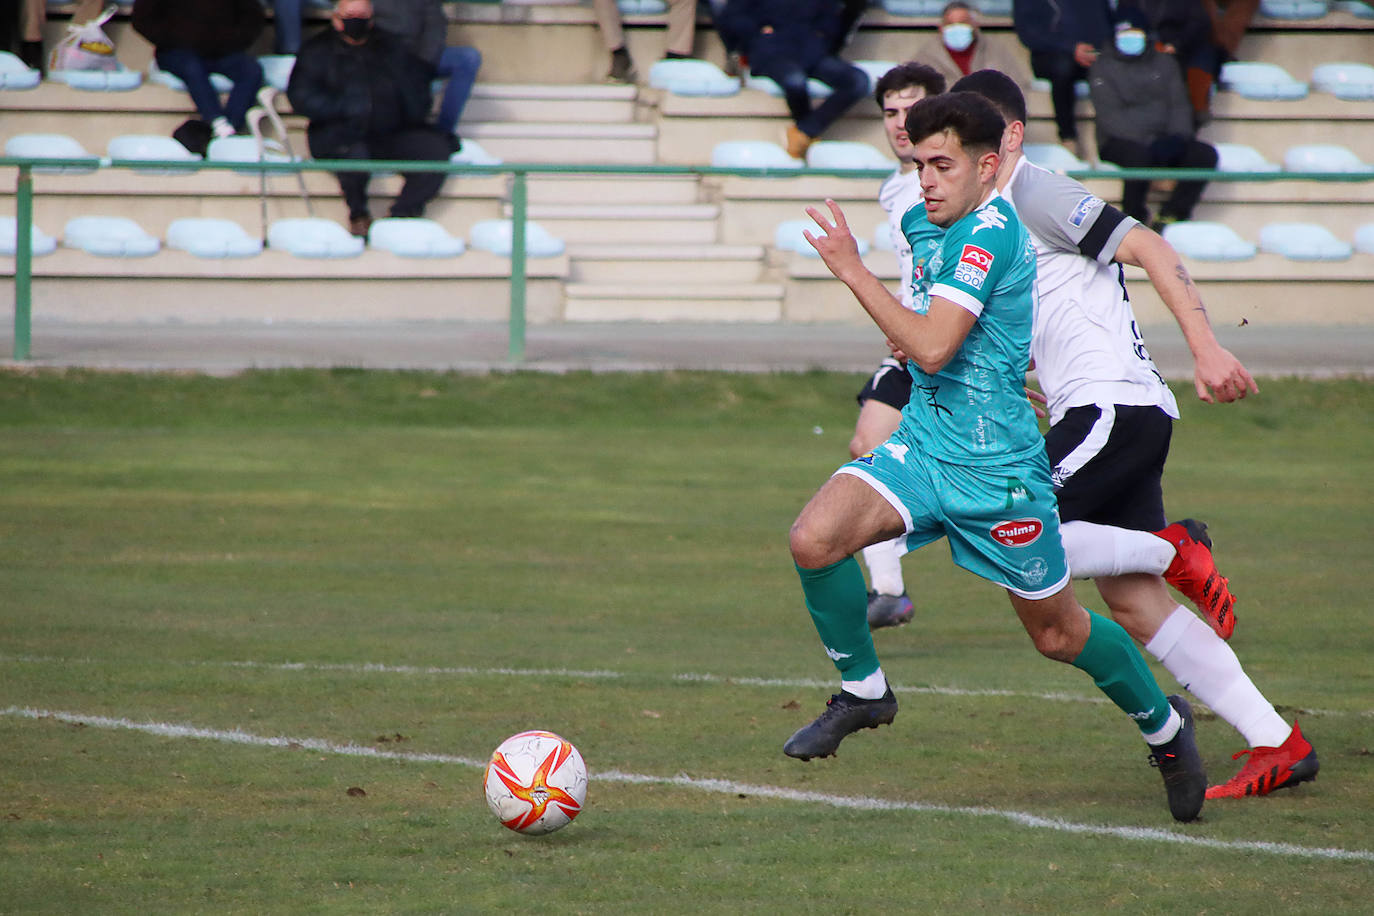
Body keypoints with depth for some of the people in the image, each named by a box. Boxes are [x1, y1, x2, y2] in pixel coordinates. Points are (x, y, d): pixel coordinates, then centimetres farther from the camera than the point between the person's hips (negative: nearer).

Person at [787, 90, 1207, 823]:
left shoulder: (989, 232, -20)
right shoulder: (958, 231, 9)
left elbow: (931, 349, -28)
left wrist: (852, 270, -25)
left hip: (995, 467, -8)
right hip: (923, 444, 8)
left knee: (1058, 634, 9)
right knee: (814, 538, -18)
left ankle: (1163, 725, 35)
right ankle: (862, 690, 2)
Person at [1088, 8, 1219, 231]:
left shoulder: (1164, 63, 15)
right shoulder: (1103, 68, 1)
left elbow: (1180, 104, 11)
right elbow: (1110, 117, -10)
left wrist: (1177, 137, -10)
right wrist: (1148, 142, -21)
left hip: (1161, 141, 5)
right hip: (1120, 143, -5)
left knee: (1205, 154, -19)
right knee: (1140, 155, -39)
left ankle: (1170, 215, -23)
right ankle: (1134, 218, -22)